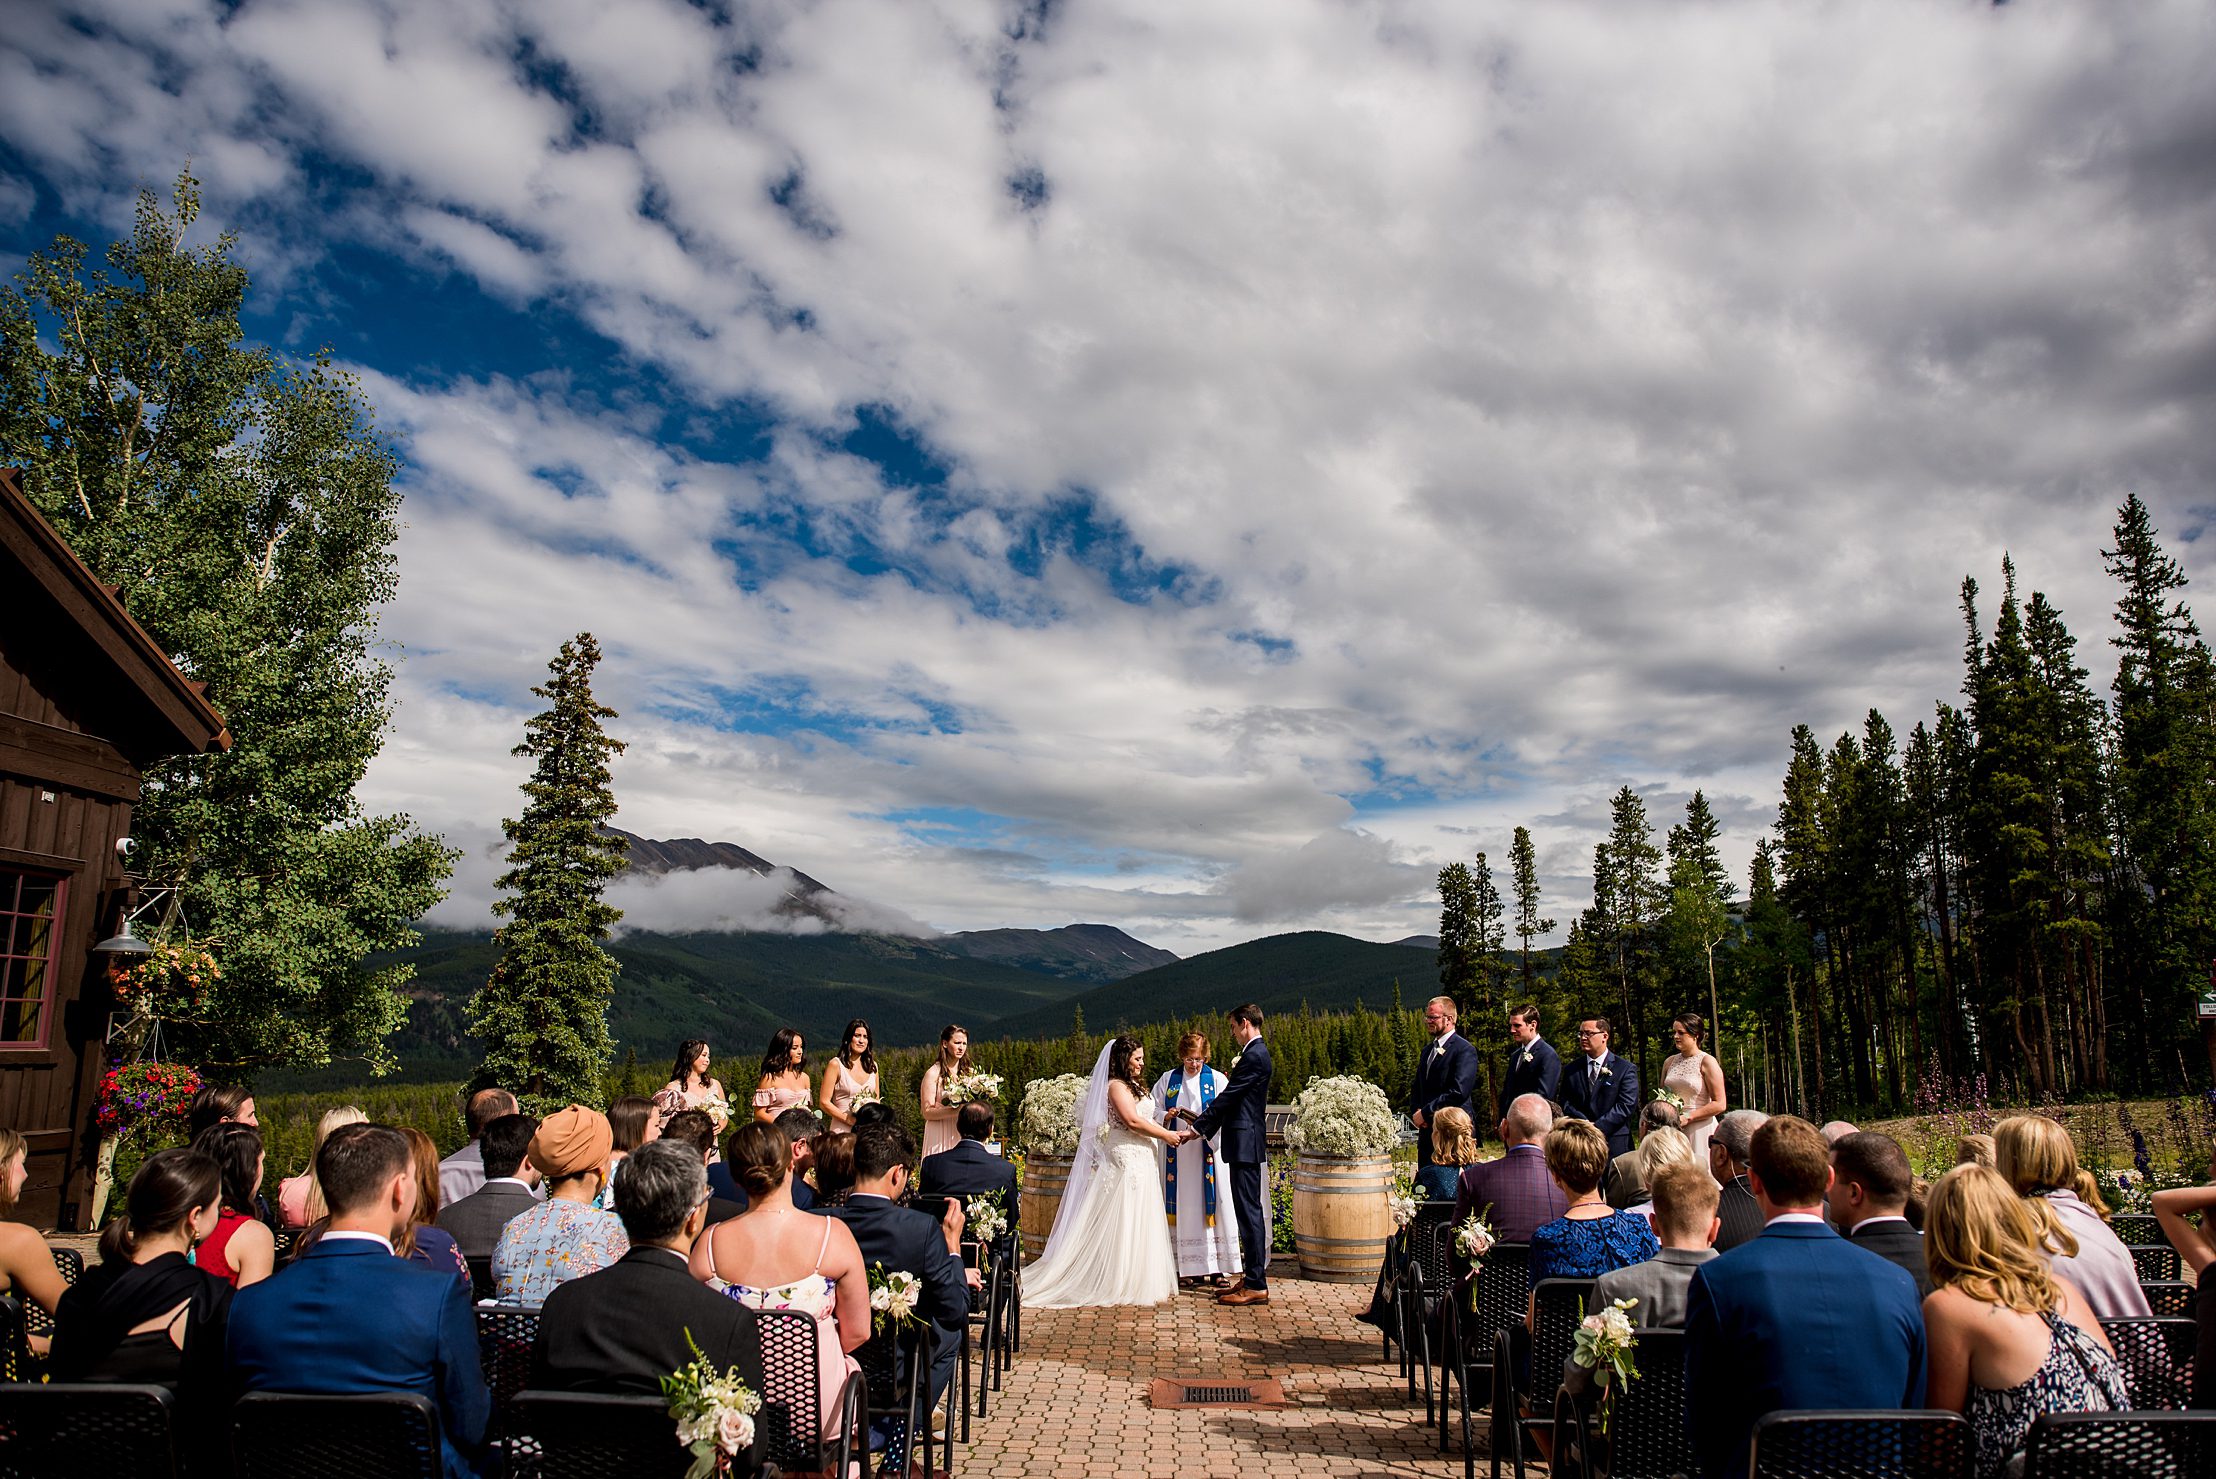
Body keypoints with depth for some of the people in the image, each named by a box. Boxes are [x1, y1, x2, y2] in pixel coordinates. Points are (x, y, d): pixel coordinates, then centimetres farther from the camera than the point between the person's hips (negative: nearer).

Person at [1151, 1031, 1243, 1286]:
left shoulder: (1217, 1079, 4)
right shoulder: (1167, 1080, 10)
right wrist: (1166, 1116, -11)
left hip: (1208, 1151, -1)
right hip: (1177, 1154, 2)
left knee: (1213, 1205, -3)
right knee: (1184, 1208, 3)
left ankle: (1217, 1268, 2)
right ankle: (1190, 1268, 8)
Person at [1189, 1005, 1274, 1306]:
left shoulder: (1254, 1056, -15)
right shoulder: (1255, 1053, 17)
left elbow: (1228, 1096, -15)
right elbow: (1233, 1100, 20)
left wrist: (1198, 1127, -7)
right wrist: (1203, 1118, 17)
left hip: (1245, 1144, -11)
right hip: (1245, 1144, 11)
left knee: (1250, 1211, -7)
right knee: (1249, 1212, 13)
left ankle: (1256, 1286, -4)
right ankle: (1251, 1279, 18)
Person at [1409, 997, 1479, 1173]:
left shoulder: (1464, 1050, -9)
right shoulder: (1428, 1049, 18)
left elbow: (1458, 1092, -18)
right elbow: (1417, 1089, 22)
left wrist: (1426, 1112, -15)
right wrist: (1416, 1112, 1)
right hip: (1426, 1130, 8)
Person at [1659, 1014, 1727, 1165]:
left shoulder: (1707, 1061, -4)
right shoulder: (1669, 1062, 12)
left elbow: (1720, 1104, -9)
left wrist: (1688, 1118, -14)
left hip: (1698, 1129, -5)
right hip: (1671, 1129, 5)